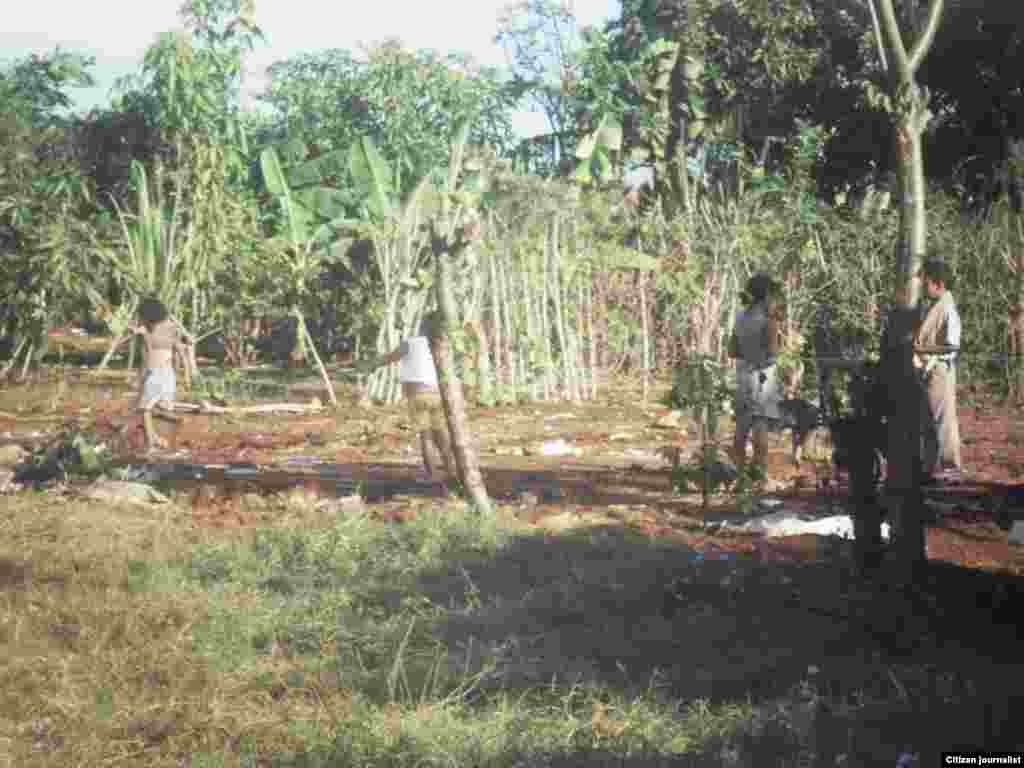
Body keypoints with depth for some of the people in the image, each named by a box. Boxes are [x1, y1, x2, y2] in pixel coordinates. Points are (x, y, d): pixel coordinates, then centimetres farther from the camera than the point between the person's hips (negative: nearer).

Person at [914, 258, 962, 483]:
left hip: (940, 370, -9)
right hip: (928, 370, 9)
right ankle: (931, 466, 21)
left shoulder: (948, 309, -15)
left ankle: (949, 466, 6)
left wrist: (923, 349, -19)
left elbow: (952, 346, -21)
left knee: (943, 418, -2)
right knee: (928, 421, 13)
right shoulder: (934, 307, 12)